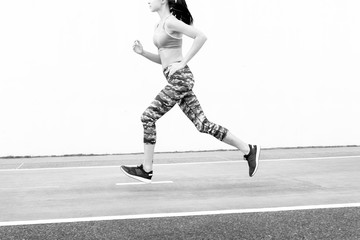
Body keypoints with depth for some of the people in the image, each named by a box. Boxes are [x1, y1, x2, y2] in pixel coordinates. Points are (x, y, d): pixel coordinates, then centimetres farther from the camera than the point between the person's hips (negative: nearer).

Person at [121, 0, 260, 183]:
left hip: (180, 78, -10)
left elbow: (201, 37, -19)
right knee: (202, 124, 6)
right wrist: (142, 52, 10)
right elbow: (161, 59, 25)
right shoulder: (160, 25, 19)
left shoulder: (171, 22, -9)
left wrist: (183, 62, -17)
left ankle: (146, 170, 0)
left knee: (148, 117, -7)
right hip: (175, 80, 10)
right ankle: (248, 150, 9)